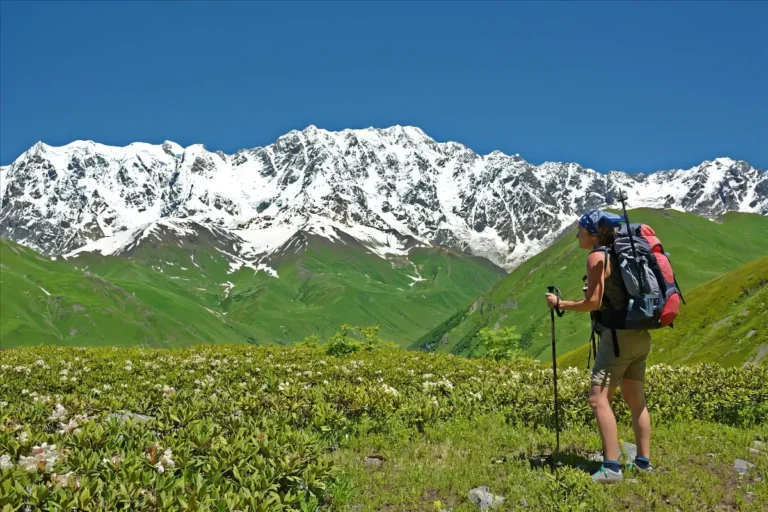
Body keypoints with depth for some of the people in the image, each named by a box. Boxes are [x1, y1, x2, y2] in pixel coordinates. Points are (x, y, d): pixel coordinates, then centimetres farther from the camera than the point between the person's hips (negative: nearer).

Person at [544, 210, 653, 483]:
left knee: (598, 398, -10)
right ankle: (643, 460, 20)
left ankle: (611, 467, -15)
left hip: (619, 335, -9)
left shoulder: (597, 256, -10)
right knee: (636, 400, 15)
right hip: (640, 335, 10)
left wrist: (560, 304, -3)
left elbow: (593, 302, -15)